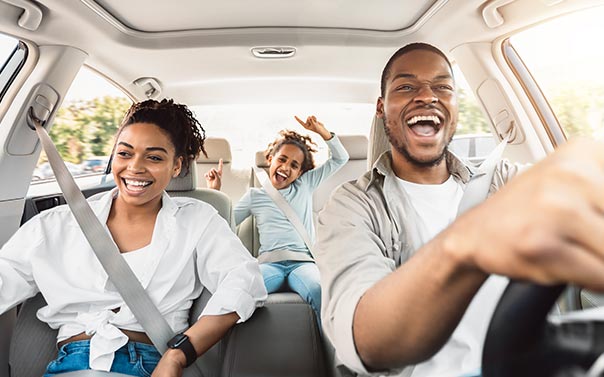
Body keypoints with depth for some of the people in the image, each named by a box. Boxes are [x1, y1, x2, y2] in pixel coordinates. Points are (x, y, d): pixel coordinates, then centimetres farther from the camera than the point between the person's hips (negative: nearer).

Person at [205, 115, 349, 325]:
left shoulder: (305, 186, 22)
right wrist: (215, 192, 11)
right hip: (269, 263, 0)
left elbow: (340, 158, 22)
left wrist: (321, 131, 11)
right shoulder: (255, 195, 22)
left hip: (303, 261, 1)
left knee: (321, 292, -37)